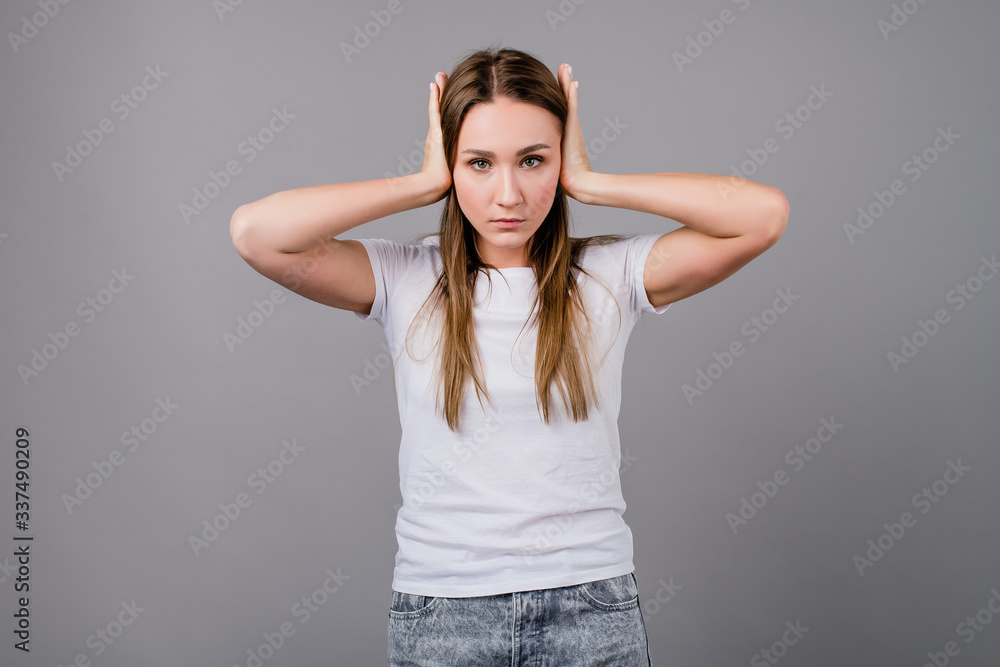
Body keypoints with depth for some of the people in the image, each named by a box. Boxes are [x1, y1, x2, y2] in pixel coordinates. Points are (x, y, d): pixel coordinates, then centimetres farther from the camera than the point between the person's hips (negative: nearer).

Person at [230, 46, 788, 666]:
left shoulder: (611, 274, -3)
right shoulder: (406, 280, -3)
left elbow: (765, 213, -13)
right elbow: (256, 232, -16)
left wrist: (589, 182, -10)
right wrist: (423, 184, -10)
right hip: (440, 607, 0)